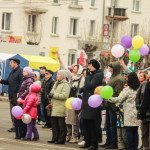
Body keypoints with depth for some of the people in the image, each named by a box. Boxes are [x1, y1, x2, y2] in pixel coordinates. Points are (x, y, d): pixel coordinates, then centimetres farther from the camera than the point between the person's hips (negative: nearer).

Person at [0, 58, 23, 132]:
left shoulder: (20, 71, -9)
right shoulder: (12, 72, 19)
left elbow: (21, 82, -16)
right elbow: (8, 82, 21)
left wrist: (19, 92, -21)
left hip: (17, 95, -9)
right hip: (11, 95, 9)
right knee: (12, 111, 9)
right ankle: (14, 125, 13)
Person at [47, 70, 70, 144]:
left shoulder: (65, 85, -8)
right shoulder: (56, 84, 20)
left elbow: (64, 96, -19)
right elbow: (52, 91, 27)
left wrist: (53, 95, -16)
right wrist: (50, 94, 3)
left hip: (61, 109, -8)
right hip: (55, 108, 8)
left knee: (61, 125, -3)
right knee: (54, 124, 9)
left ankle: (61, 140, 1)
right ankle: (55, 138, 15)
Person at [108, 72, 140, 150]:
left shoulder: (127, 90, -10)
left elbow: (119, 99, -11)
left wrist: (107, 97, -5)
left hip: (129, 114, -6)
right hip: (137, 113, 6)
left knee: (129, 131, -2)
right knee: (135, 131, 10)